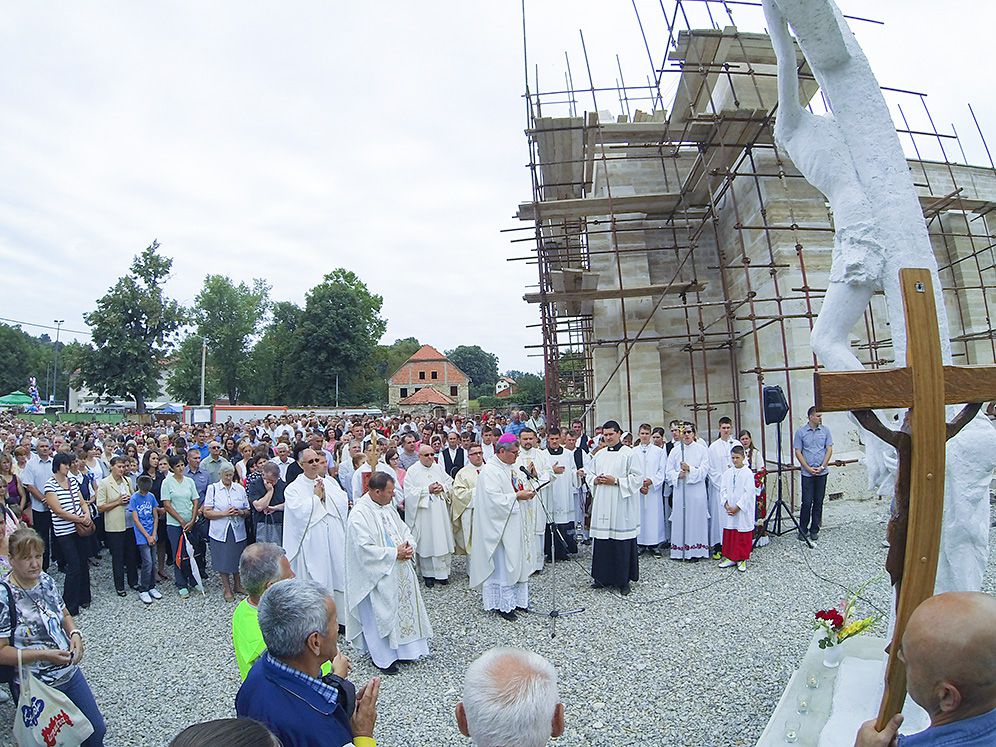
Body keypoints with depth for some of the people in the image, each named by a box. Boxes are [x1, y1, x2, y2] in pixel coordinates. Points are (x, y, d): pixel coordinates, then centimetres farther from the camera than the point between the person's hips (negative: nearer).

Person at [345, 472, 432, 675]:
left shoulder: (387, 508, 5)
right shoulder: (359, 514, -20)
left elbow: (404, 530, 14)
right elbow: (365, 549, -25)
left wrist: (409, 546, -7)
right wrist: (394, 553, -21)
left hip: (398, 572, 8)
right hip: (378, 576, -8)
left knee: (402, 608, 15)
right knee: (381, 614, 5)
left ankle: (402, 648, 32)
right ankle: (383, 657, 23)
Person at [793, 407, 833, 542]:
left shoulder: (825, 430, 4)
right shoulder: (801, 432, -2)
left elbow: (829, 449, 3)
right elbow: (798, 452, -2)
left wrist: (822, 467, -7)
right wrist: (809, 468, -10)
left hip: (822, 472, 2)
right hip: (807, 473, -2)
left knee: (818, 502, 7)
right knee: (807, 502, -3)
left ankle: (814, 530, 17)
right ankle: (802, 530, 9)